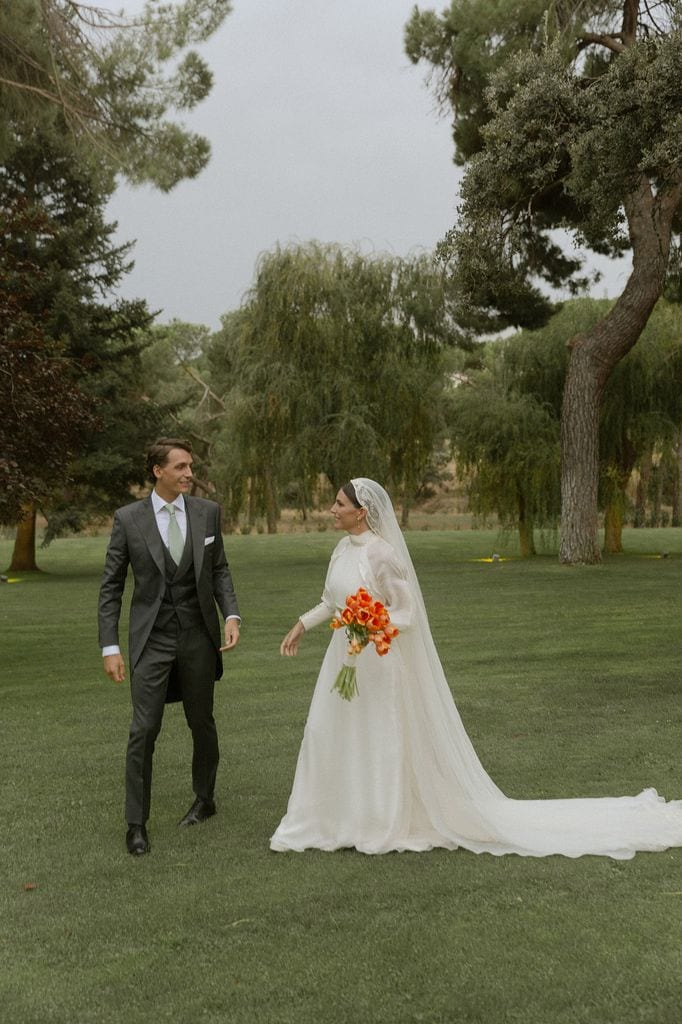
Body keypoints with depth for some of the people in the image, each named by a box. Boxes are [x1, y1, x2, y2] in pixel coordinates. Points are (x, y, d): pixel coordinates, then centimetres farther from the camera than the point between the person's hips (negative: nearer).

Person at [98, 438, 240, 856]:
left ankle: (205, 799, 35)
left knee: (202, 723, 14)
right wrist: (110, 647, -7)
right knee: (144, 730, -4)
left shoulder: (208, 512, -1)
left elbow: (219, 569, 8)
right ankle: (137, 823, 9)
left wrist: (231, 615, -7)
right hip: (152, 638, -2)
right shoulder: (128, 518, -6)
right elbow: (111, 586, -2)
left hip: (199, 635, 2)